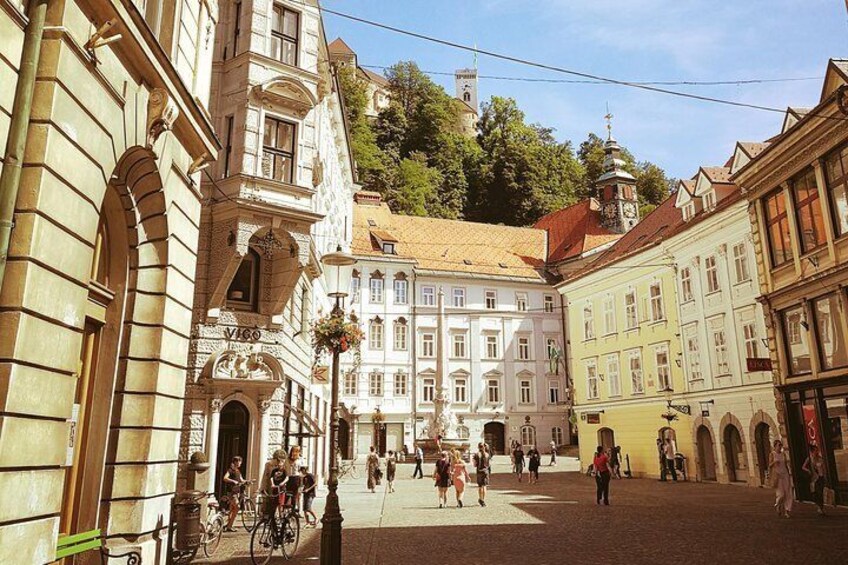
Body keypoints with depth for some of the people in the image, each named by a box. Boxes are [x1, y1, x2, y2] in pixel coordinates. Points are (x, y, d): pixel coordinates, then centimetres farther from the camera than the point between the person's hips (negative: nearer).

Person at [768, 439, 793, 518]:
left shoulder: (783, 454, 8)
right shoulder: (772, 454, -3)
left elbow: (786, 465, 13)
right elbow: (769, 465, -3)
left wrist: (788, 475, 11)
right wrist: (774, 462, -23)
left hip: (785, 474, 4)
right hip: (777, 475, -4)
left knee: (787, 493, -2)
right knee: (780, 494, -6)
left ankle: (786, 511, 4)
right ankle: (777, 506, 22)